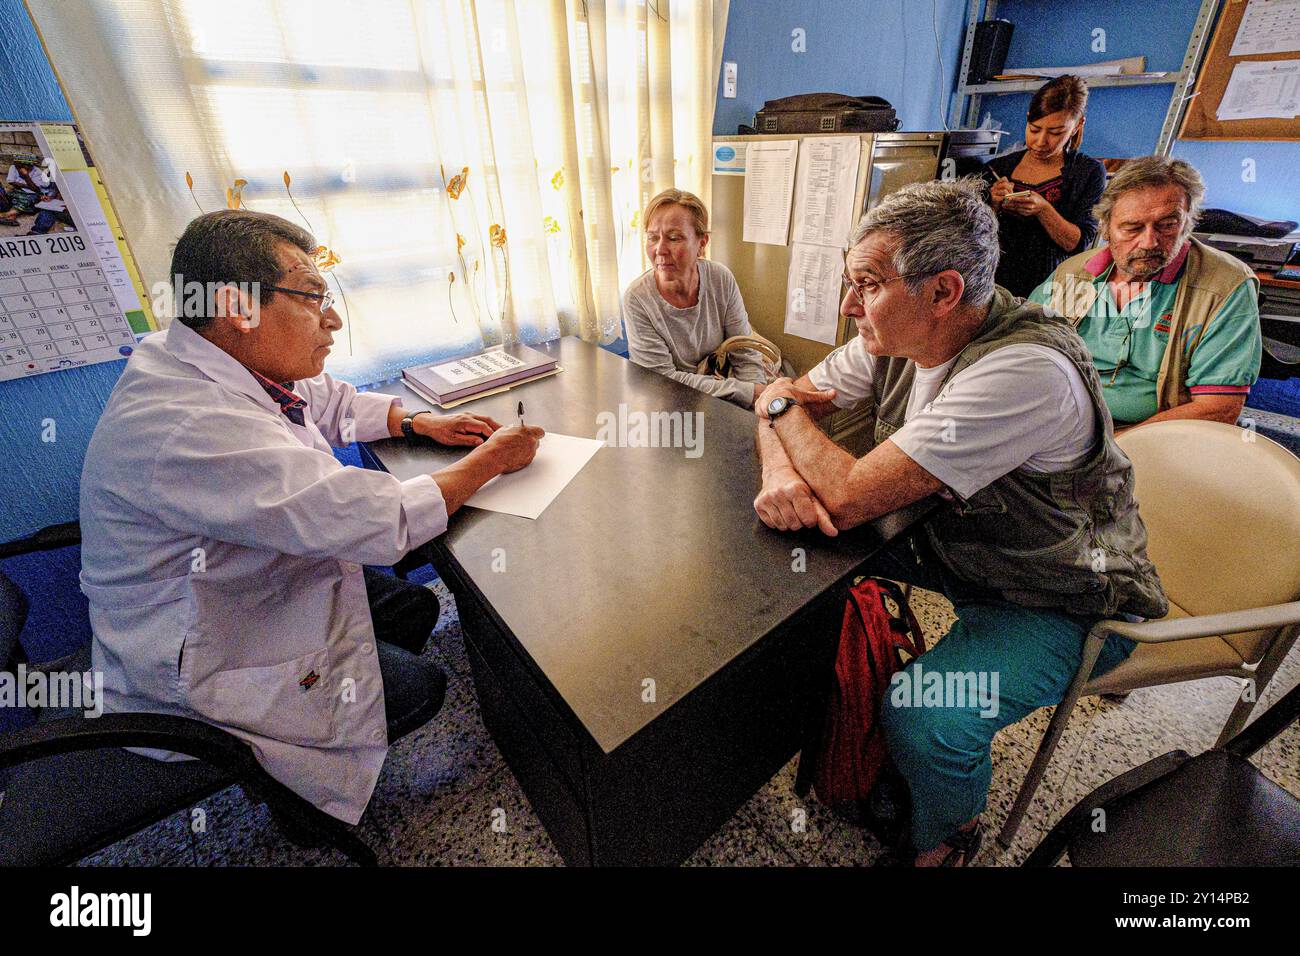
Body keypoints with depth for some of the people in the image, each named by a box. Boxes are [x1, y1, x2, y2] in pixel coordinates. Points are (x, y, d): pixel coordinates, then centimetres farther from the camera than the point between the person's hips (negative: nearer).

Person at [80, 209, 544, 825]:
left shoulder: (227, 365, -8)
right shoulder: (184, 426, -38)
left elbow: (332, 402, 10)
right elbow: (377, 521, -39)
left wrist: (421, 422, -6)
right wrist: (492, 458, -25)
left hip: (256, 589, 9)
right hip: (190, 675, -8)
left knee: (418, 606, 9)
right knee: (420, 686, -2)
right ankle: (293, 781, 24)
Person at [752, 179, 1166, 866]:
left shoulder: (1026, 371, -35)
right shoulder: (897, 335, -9)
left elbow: (847, 497, -37)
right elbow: (788, 395, -1)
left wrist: (784, 410, -18)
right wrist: (780, 470, -25)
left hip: (1062, 598, -7)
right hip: (951, 540, 7)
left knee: (923, 721, -27)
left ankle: (944, 842, 13)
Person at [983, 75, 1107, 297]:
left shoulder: (1090, 172, 5)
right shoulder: (997, 169, 10)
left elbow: (1080, 243, -3)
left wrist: (1042, 209, -15)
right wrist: (994, 205, -9)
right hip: (994, 285, 2)